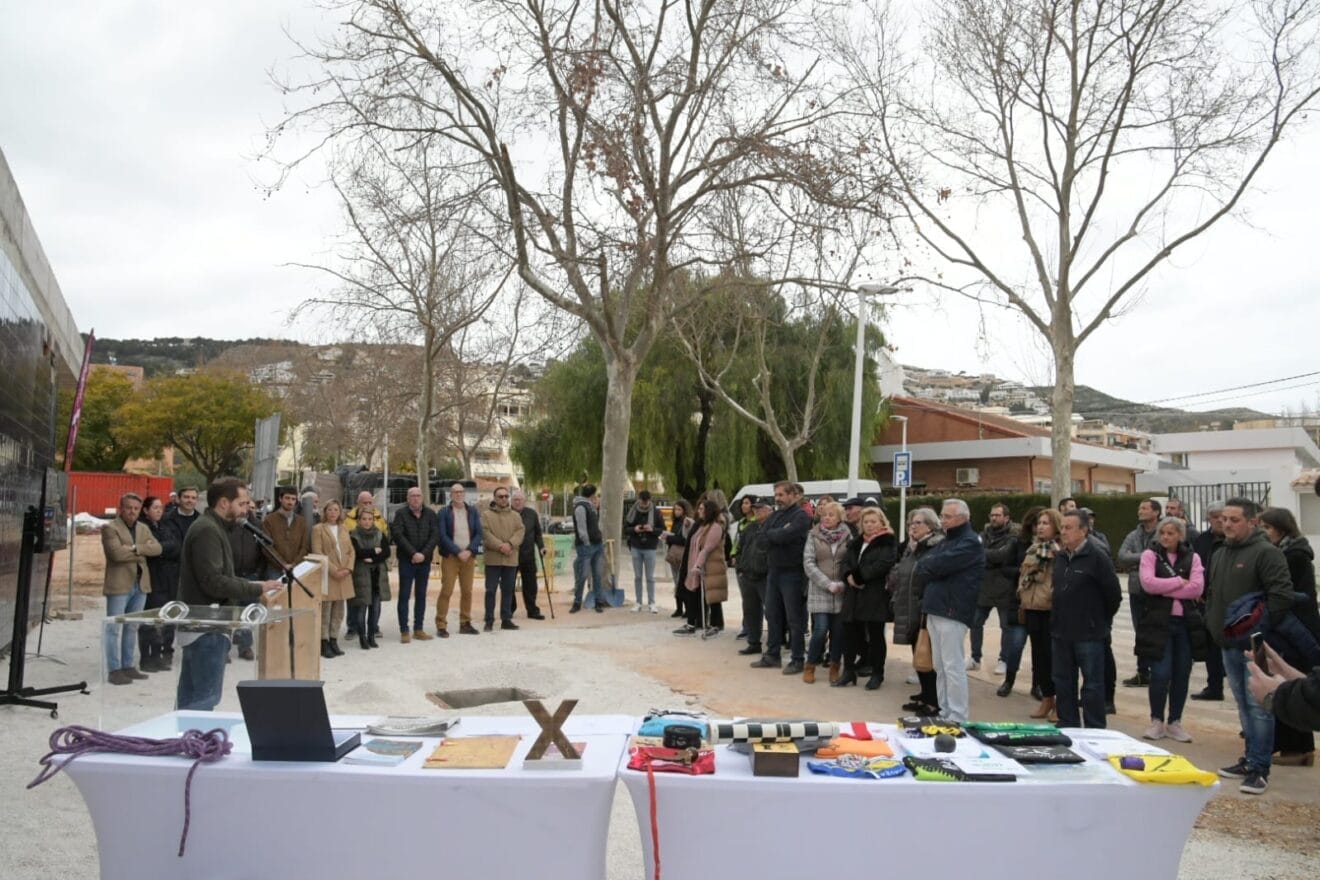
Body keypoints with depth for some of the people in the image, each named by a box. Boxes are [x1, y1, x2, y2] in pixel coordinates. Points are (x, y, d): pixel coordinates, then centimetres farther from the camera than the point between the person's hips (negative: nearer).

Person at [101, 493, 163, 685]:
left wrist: (136, 548, -14)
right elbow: (117, 553, -19)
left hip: (140, 584, 7)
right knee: (114, 628, -3)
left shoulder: (143, 529, 16)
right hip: (119, 585, -7)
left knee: (132, 628, 13)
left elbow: (157, 548, 0)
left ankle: (127, 666, 20)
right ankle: (114, 670, 0)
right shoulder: (110, 528, -4)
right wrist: (142, 552, -8)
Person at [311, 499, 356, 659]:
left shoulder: (344, 529, 16)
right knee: (325, 611, -5)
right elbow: (317, 553, -9)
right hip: (327, 575, -5)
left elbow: (351, 551, 14)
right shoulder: (318, 528, -1)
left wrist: (348, 568, -3)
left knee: (339, 611, 8)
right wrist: (333, 570, -15)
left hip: (343, 576, 6)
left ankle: (333, 641, 15)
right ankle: (324, 644, 1)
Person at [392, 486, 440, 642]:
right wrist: (413, 553, -18)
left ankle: (419, 629, 16)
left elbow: (435, 535, -3)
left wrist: (424, 554, -14)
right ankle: (404, 630, 3)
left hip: (425, 560, 3)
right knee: (404, 595, -1)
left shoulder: (430, 514, 4)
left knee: (421, 595, 9)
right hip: (406, 561, -3)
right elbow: (398, 535, -11)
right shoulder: (401, 513, -3)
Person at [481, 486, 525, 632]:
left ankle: (506, 619, 17)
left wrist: (510, 544, -16)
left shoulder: (515, 515, 12)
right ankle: (489, 620, 7)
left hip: (511, 559, 3)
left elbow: (520, 531, 1)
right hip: (493, 558, -3)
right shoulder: (486, 514, 1)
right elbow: (485, 533, -10)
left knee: (508, 590, 9)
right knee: (491, 590, 0)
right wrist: (500, 546, -18)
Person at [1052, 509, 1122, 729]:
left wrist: (1100, 620, 1)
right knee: (1063, 682, 13)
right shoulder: (1059, 557, 8)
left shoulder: (1097, 558, -12)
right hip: (1061, 632, 7)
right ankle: (1067, 726, 25)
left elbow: (1114, 594, -10)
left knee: (1092, 684, 3)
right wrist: (1056, 619, 15)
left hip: (1088, 634, -7)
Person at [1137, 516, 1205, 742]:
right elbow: (1148, 583, -14)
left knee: (1182, 674, 7)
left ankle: (1175, 723, 19)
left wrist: (1163, 588, -11)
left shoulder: (1192, 558, 8)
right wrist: (1179, 582, -9)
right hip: (1159, 621, -3)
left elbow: (1197, 588, -7)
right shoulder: (1150, 555, 2)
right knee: (1161, 674, -5)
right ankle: (1156, 721, 11)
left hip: (1186, 623, 3)